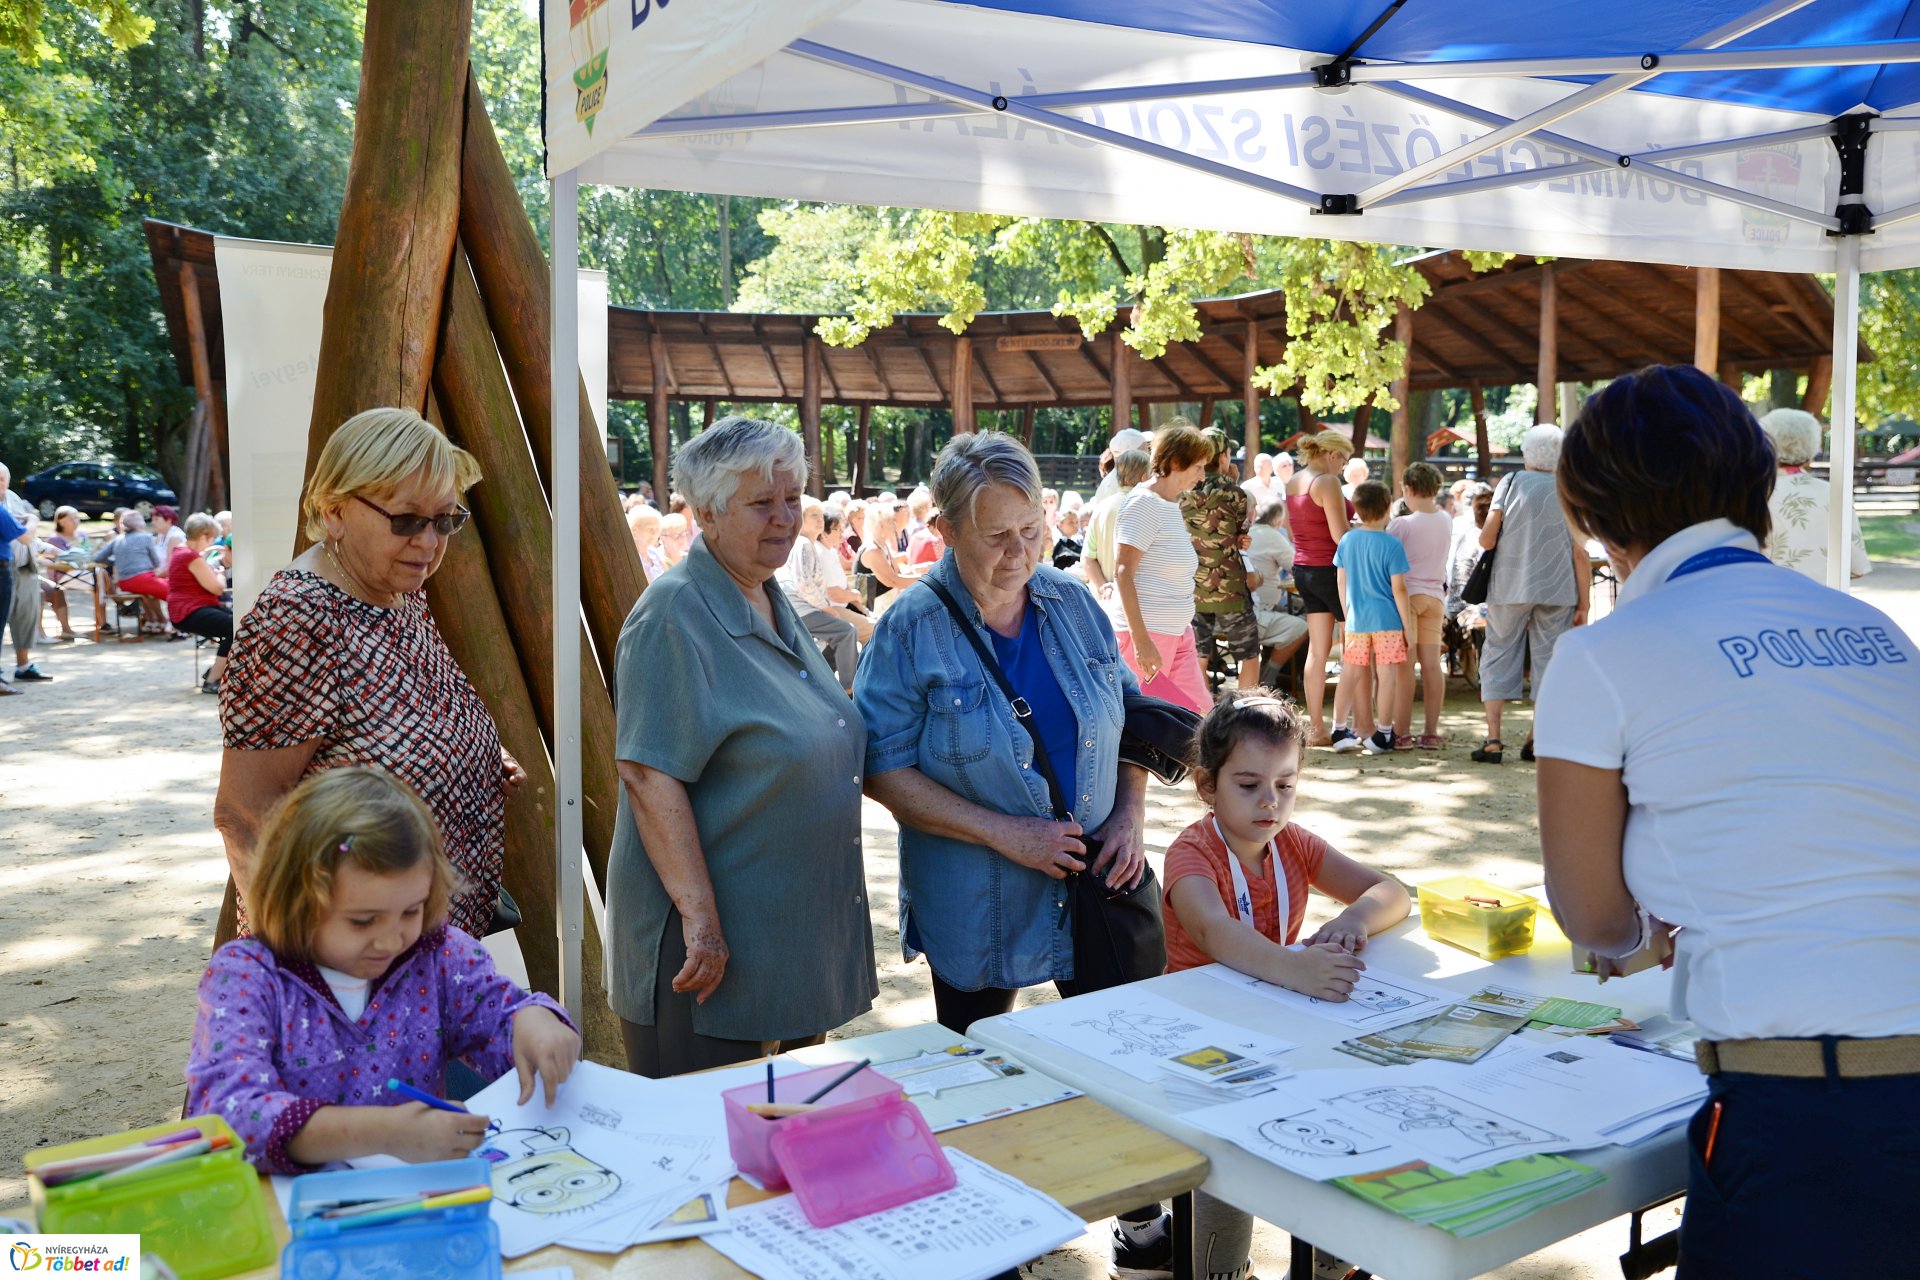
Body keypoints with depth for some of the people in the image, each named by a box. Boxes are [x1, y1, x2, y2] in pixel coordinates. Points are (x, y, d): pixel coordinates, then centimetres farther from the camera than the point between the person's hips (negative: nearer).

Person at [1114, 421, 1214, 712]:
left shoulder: (1173, 505, 16)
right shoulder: (1143, 503, -12)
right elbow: (1123, 572, -18)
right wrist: (1141, 639, -23)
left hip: (1178, 632, 9)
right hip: (1147, 633, -9)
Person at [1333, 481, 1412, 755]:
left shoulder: (1347, 541, 2)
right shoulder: (1392, 545, -10)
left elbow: (1342, 583, 8)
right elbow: (1398, 589, -9)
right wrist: (1407, 624, -2)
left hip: (1356, 620, 4)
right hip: (1387, 620, -4)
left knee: (1360, 678, 10)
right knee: (1387, 675, 2)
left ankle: (1366, 733, 17)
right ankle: (1384, 732, 4)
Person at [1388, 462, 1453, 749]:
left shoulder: (1401, 524, -12)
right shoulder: (1446, 521, 6)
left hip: (1407, 595, -5)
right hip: (1435, 596, 5)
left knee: (1405, 665, -4)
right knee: (1432, 664, 5)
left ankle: (1402, 732, -2)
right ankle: (1432, 732, 7)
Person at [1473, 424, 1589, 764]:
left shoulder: (1511, 483, -1)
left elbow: (1486, 539, -6)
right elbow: (1580, 553, -1)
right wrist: (1583, 604, 3)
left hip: (1510, 587, 0)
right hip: (1557, 591, 1)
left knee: (1499, 657, 6)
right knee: (1549, 660, 8)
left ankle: (1493, 740, 0)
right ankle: (1536, 741, 8)